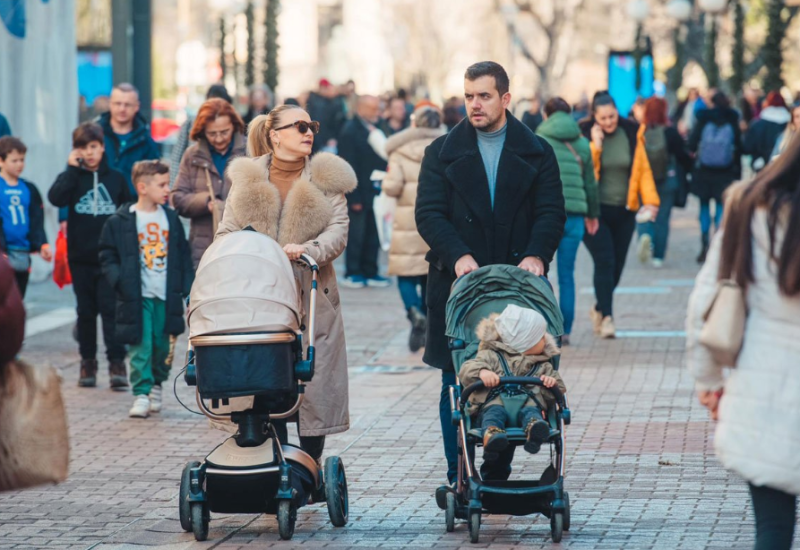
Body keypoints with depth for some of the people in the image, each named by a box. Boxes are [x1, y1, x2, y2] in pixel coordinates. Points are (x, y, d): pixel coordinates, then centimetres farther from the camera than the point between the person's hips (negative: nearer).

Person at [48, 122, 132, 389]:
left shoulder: (116, 179, 6)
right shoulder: (73, 177, 3)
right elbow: (56, 197, -17)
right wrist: (72, 167, -15)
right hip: (81, 257, 1)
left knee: (111, 308, -7)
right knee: (86, 310, 8)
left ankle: (117, 362, -6)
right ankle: (88, 361, 16)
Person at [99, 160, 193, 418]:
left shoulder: (171, 219, 9)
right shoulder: (120, 222, -3)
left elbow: (183, 256, 13)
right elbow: (107, 255, 1)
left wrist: (187, 287, 5)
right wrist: (119, 280, -13)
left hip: (166, 297, 3)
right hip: (137, 297, -3)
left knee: (162, 345, 8)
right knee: (140, 347, -8)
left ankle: (156, 384, 29)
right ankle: (141, 394, -5)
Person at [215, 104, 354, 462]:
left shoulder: (326, 179, 6)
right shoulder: (247, 179, 9)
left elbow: (338, 231, -5)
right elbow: (228, 232, 8)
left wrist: (309, 250, -24)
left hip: (312, 298, 0)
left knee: (313, 385, -1)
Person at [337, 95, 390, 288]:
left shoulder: (375, 129, 12)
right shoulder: (350, 131, -10)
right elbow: (349, 166, -14)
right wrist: (354, 198, -17)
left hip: (375, 191, 7)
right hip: (359, 193, -7)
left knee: (373, 236, 10)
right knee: (356, 235, 0)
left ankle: (370, 272, 17)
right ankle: (352, 274, 8)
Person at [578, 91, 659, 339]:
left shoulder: (632, 134, 4)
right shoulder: (585, 135, -4)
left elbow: (643, 169, 7)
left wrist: (650, 201, -3)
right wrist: (595, 145, -19)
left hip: (623, 211, 3)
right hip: (596, 211, -3)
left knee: (616, 266, 7)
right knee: (605, 262, -15)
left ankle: (599, 308, 30)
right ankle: (606, 317, -14)